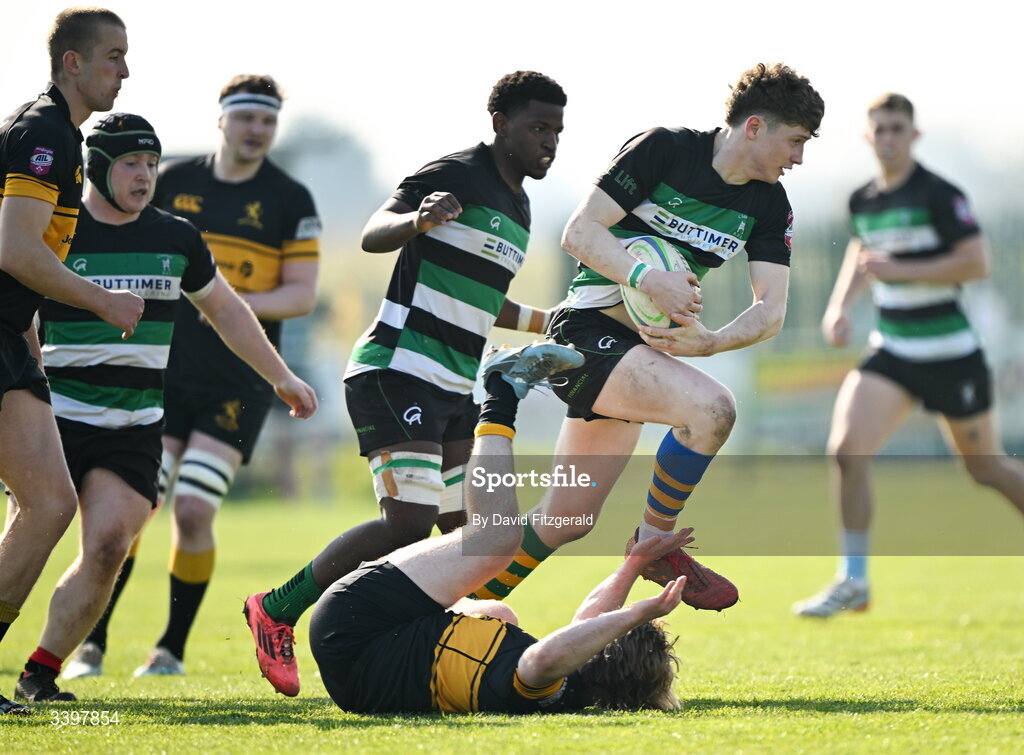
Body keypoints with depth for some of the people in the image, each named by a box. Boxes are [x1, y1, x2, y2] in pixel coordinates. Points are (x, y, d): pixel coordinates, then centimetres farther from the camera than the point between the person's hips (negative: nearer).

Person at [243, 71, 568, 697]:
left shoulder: (518, 206, 20)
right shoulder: (455, 176, -9)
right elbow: (374, 235, -22)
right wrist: (417, 220, -41)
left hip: (454, 391, 10)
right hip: (397, 375, -10)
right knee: (411, 522, -18)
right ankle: (277, 613, -5)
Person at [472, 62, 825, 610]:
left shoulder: (769, 205, 4)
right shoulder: (662, 150, -13)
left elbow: (771, 310, -3)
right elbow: (579, 232, -17)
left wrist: (709, 342, -22)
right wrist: (647, 279, -33)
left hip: (649, 345, 7)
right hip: (590, 332, -7)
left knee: (569, 519, 8)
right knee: (710, 407, -30)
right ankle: (653, 544, -10)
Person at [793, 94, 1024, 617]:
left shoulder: (939, 195, -13)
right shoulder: (862, 201, 7)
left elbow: (976, 262, -19)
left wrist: (901, 271, -24)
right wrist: (840, 306, 11)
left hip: (950, 354, -5)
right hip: (892, 352, 5)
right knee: (847, 448, -14)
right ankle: (853, 582, -7)